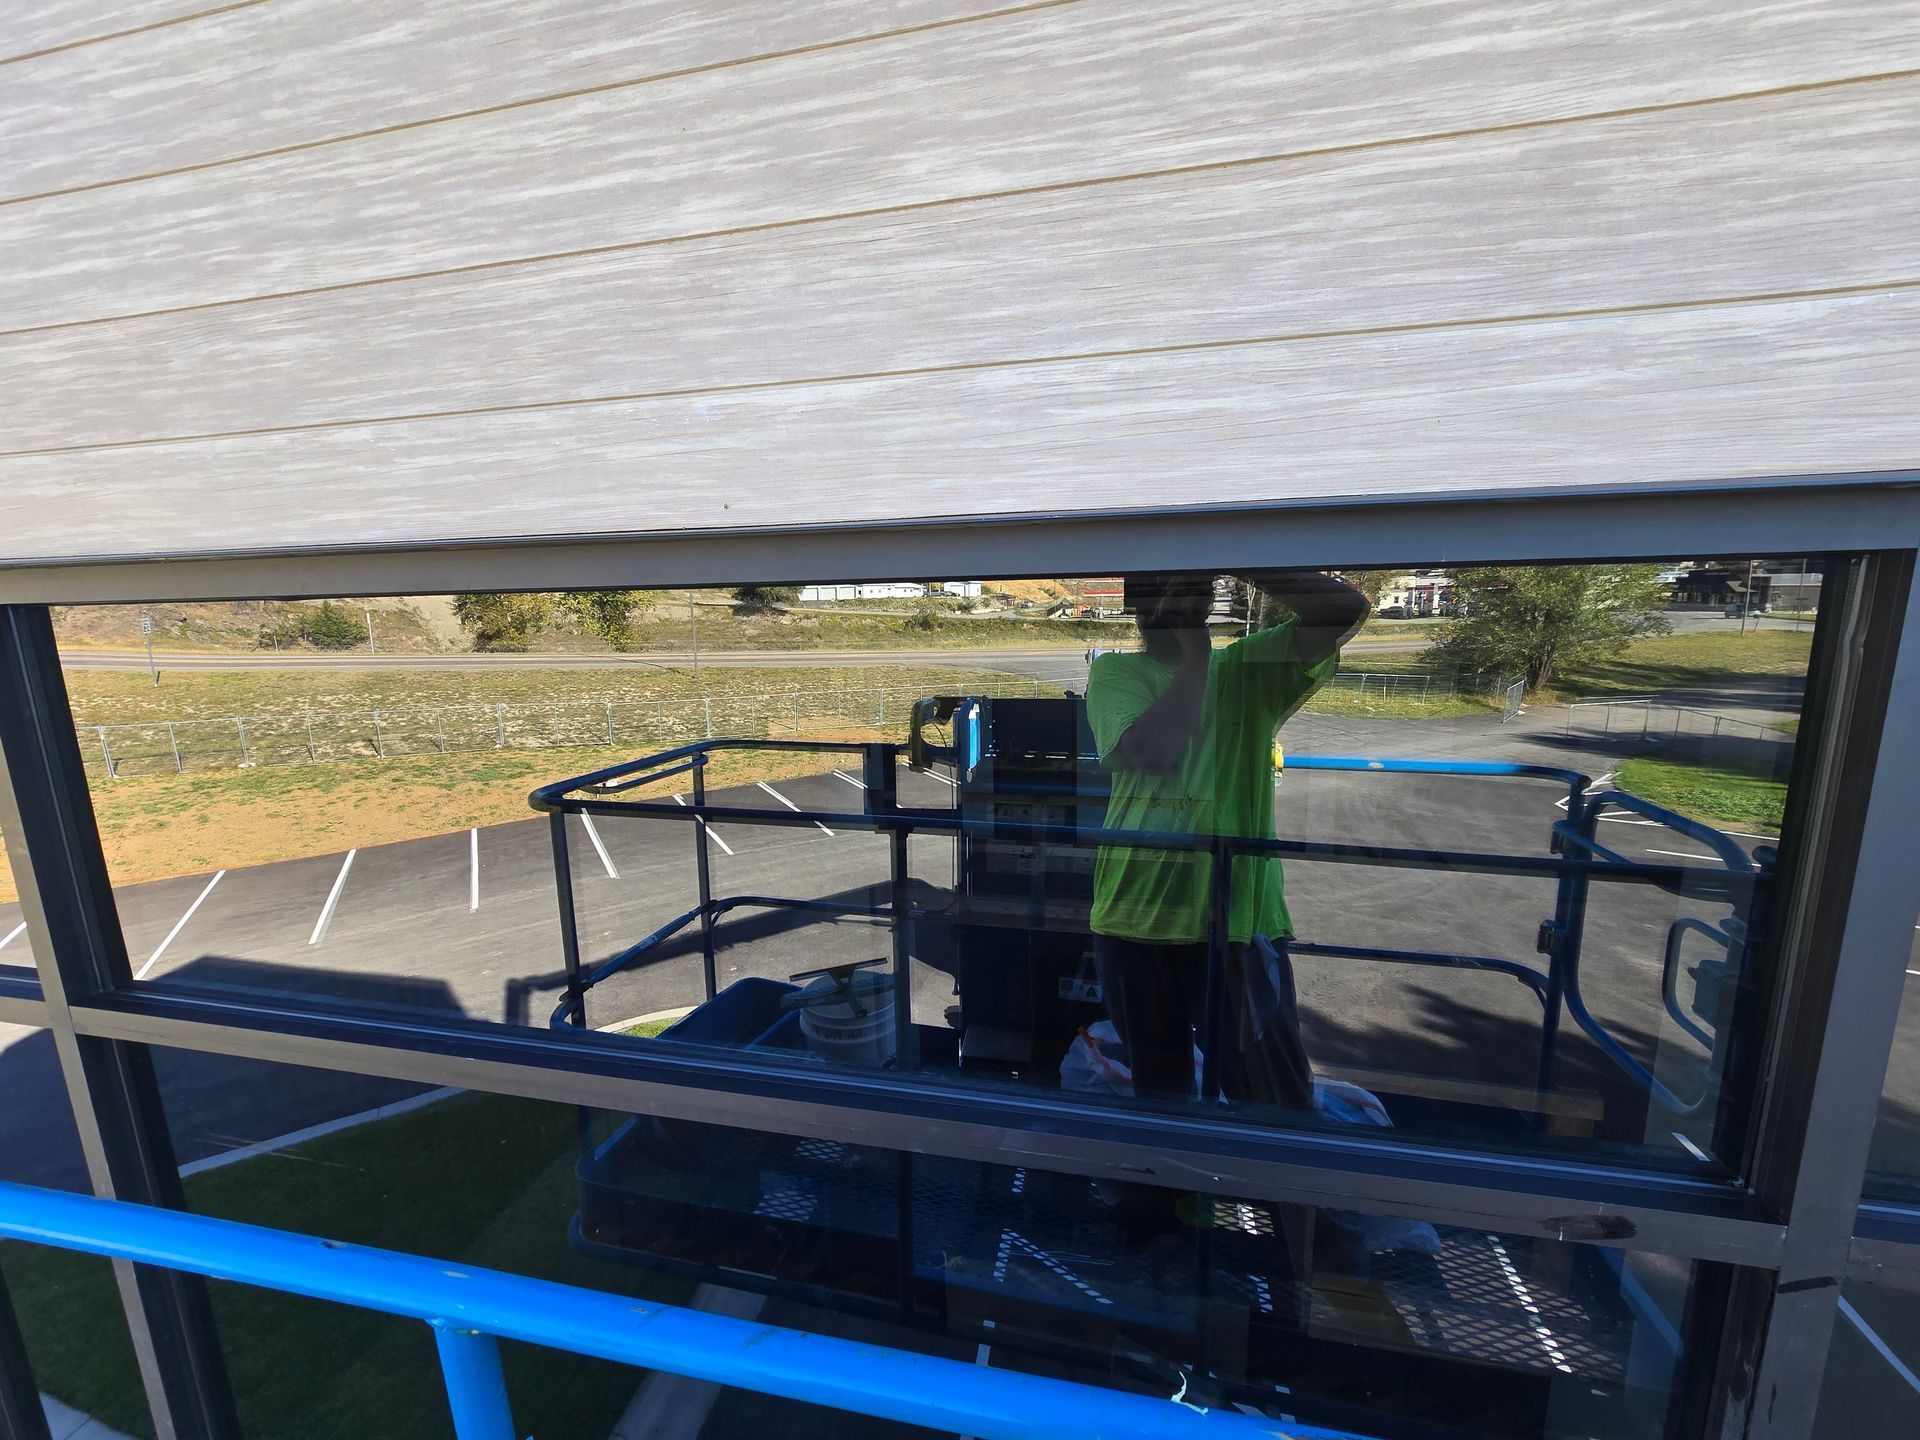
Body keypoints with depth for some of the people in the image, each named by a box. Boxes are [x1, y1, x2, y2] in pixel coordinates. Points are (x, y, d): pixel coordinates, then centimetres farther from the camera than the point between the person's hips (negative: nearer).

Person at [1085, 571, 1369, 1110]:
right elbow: (1154, 751, -18)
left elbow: (1346, 609, -9)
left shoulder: (1248, 668, 6)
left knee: (1277, 1103, 8)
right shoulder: (1114, 672, 1)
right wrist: (1196, 650, -12)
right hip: (1135, 914, 0)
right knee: (1156, 1088, 19)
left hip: (1237, 916, 0)